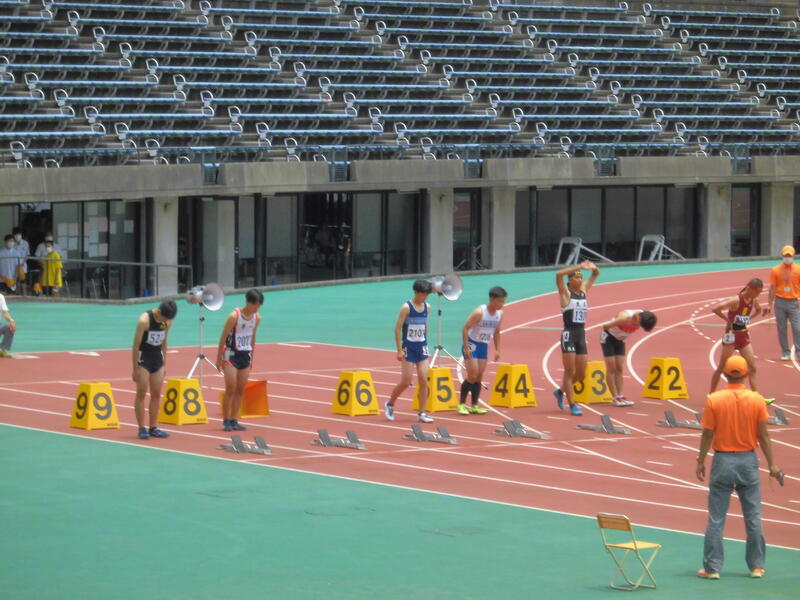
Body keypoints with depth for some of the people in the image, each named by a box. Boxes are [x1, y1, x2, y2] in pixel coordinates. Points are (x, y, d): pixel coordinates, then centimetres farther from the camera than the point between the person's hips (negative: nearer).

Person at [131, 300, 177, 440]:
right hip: (143, 358, -6)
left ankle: (154, 427, 10)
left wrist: (164, 364, 11)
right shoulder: (144, 320, -18)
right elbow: (136, 344, -15)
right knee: (141, 394, -4)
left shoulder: (167, 322, 0)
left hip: (158, 359, 6)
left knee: (156, 394, 5)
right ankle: (142, 428, -2)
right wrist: (135, 369, -15)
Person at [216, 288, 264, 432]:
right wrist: (219, 359, -9)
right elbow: (223, 338, -11)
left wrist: (251, 358, 16)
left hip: (246, 355, 6)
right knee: (231, 389, -8)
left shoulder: (257, 318, 1)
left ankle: (233, 420, 8)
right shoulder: (234, 316, -16)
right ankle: (226, 421, 0)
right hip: (231, 354, -6)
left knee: (240, 390, 4)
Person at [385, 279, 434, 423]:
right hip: (408, 348, -5)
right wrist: (399, 350, -14)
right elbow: (397, 328, -11)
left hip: (422, 348, 5)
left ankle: (422, 413, 0)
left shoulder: (427, 307, 6)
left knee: (423, 380, -4)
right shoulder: (406, 307, -10)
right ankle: (389, 404, 20)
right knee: (406, 382, -3)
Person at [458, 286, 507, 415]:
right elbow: (465, 328, -20)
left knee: (479, 375, 3)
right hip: (472, 343, -6)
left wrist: (497, 349, 8)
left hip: (484, 346, 6)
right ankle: (462, 404, 0)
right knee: (472, 375, -12)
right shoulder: (479, 312, -22)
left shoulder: (500, 314, -1)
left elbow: (496, 332, 13)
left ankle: (475, 405, 8)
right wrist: (466, 348, -23)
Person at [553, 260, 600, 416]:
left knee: (581, 373, 9)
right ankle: (572, 405, 1)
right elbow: (559, 274, -22)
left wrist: (593, 268, -4)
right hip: (569, 334, -6)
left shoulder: (584, 289, 11)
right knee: (570, 372, -3)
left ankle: (560, 391, 31)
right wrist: (579, 267, -25)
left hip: (581, 335, 6)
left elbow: (596, 274, 20)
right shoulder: (565, 292, -5)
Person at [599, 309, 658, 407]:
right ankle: (616, 398, -5)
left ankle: (620, 396, 2)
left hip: (620, 339, 6)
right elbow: (605, 326, -26)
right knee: (611, 368, -6)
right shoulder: (625, 318, -37)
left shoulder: (644, 317, -17)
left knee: (619, 368, 2)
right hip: (608, 337, -6)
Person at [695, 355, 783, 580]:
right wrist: (772, 464, 5)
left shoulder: (714, 400, -9)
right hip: (748, 460, 1)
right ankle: (756, 566, 15)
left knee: (716, 518, 4)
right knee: (753, 517, 10)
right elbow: (763, 435, -3)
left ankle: (712, 567, 5)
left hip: (723, 460, -1)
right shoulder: (757, 400, -6)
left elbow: (707, 434, -6)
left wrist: (700, 461, 5)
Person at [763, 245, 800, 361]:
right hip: (780, 302, 0)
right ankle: (785, 353, 10)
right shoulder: (776, 270, 2)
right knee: (781, 329, 3)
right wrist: (770, 305, 3)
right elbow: (772, 288, 4)